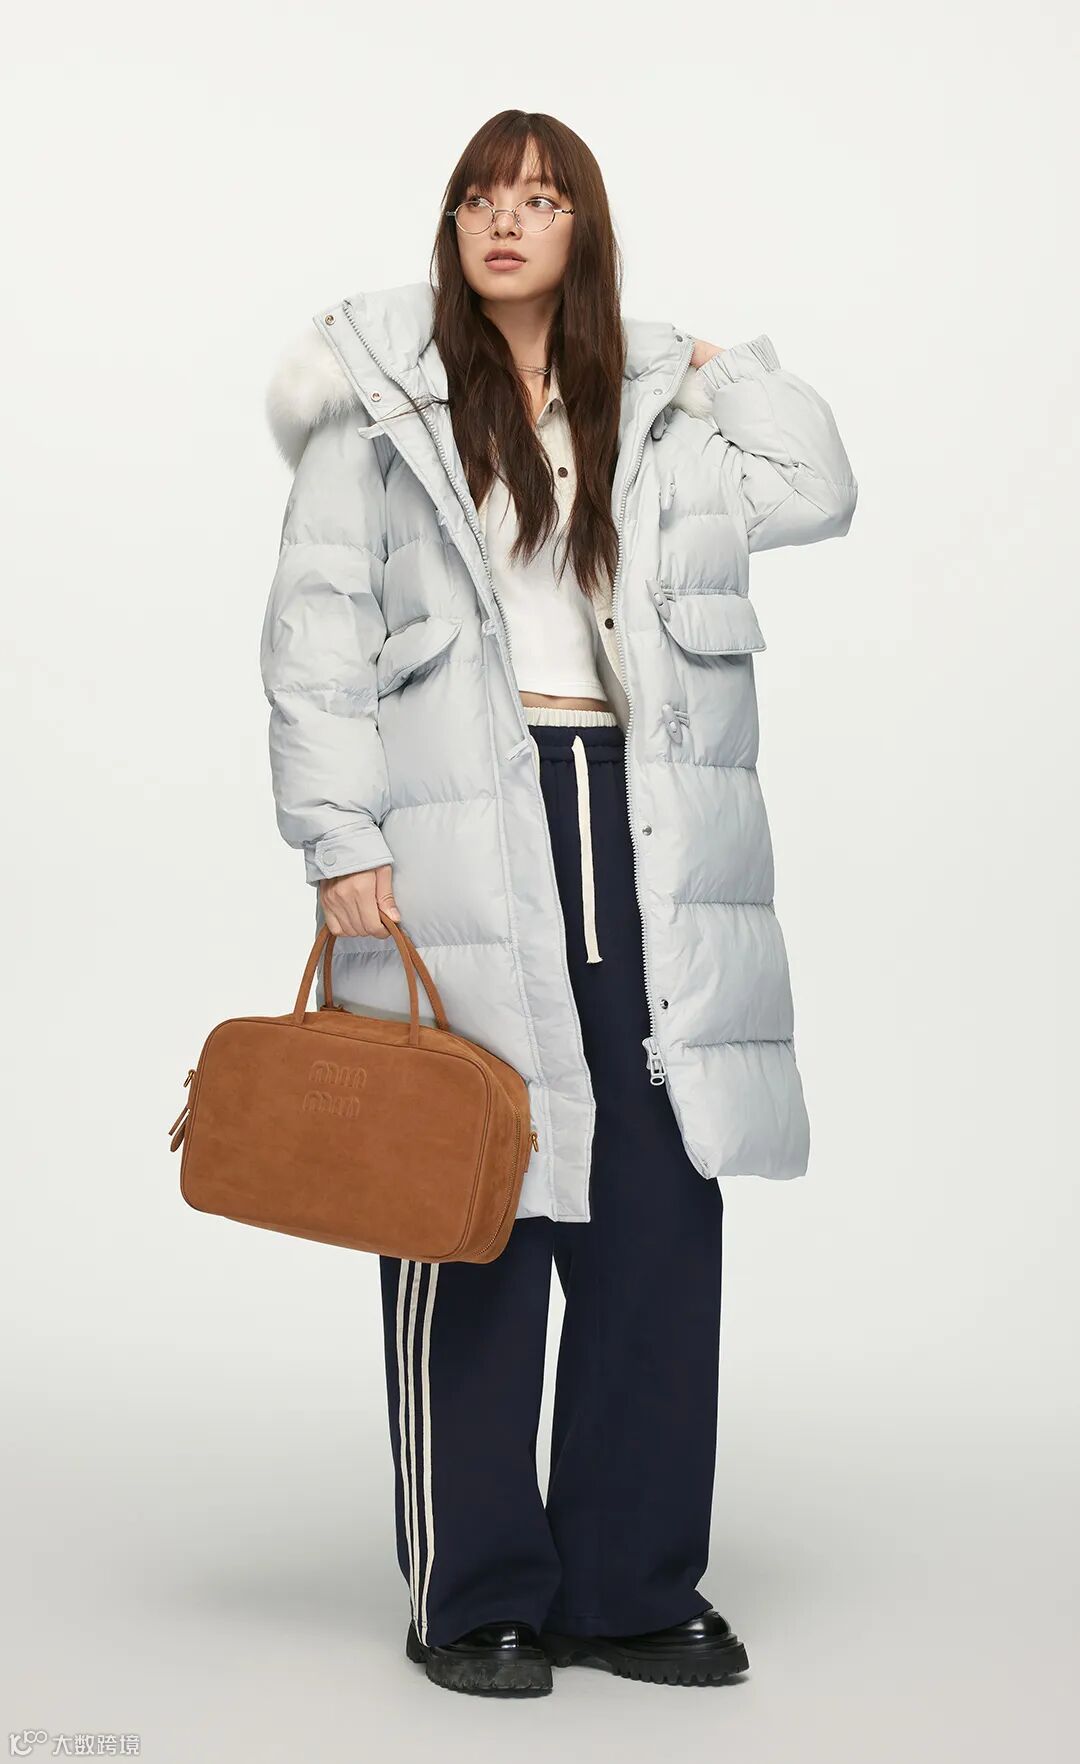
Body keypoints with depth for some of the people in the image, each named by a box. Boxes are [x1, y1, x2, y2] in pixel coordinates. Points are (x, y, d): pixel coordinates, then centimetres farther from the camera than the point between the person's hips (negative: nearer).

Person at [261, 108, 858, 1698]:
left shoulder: (657, 409, 18)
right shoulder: (382, 407, 6)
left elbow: (816, 493, 5)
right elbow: (314, 640, 0)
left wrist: (711, 358, 12)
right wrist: (340, 845, -8)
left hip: (647, 842, 4)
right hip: (461, 844, -4)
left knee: (658, 1221, 3)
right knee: (473, 1219, -2)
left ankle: (632, 1588, 15)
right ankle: (476, 1599, 11)